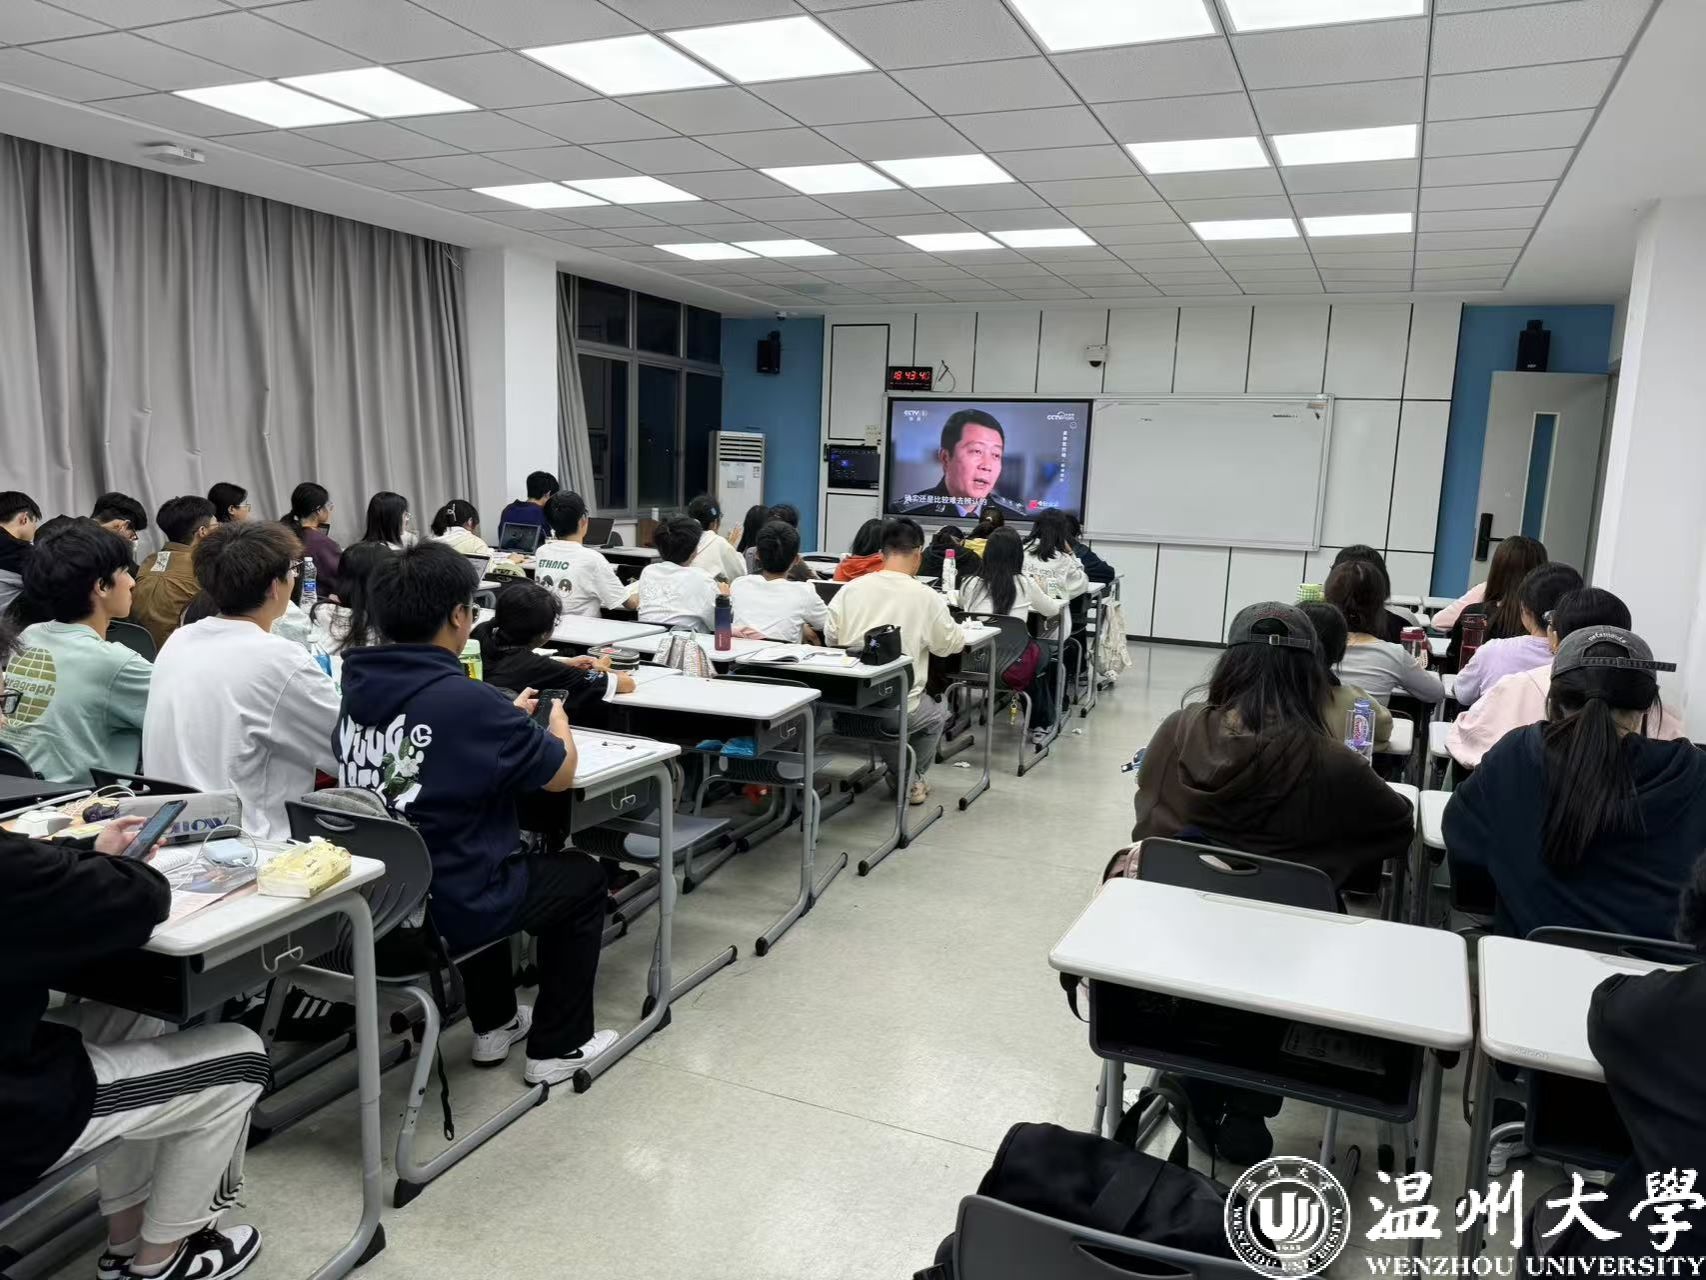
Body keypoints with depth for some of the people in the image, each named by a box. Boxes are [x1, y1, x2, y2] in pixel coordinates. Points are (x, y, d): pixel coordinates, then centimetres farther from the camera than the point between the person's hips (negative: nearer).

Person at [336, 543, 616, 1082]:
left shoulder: (356, 686, -3)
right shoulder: (469, 700, -24)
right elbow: (561, 774, -9)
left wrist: (509, 718, 19)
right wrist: (556, 720, 11)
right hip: (446, 907, -7)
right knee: (583, 875, 17)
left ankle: (494, 1024, 43)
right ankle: (557, 1046, 25)